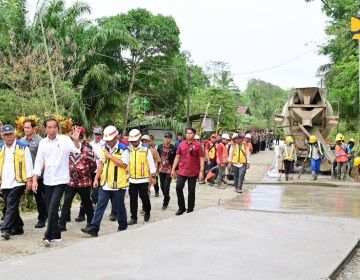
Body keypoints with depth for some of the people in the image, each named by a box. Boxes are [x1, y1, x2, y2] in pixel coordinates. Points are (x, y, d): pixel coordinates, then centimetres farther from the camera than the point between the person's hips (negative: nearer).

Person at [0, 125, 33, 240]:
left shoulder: (23, 147, 0)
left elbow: (28, 163, -1)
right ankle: (18, 228, 22)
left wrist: (29, 179, -5)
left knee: (11, 205, -11)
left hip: (17, 182, -5)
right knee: (9, 206, 10)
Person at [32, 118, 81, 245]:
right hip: (48, 180, 5)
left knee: (52, 208, -12)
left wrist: (76, 140, -44)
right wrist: (35, 180, 0)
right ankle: (56, 235, 21)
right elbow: (39, 162, 6)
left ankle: (48, 235, -6)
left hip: (61, 180, -5)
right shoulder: (43, 143, 4)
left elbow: (76, 149, -23)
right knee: (51, 209, 10)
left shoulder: (64, 139, -8)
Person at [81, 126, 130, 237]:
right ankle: (94, 228, -2)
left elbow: (124, 165, -19)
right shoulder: (104, 148, 10)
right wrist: (96, 178, 9)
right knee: (100, 205, 0)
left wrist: (111, 156, -20)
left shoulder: (123, 149, -10)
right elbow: (101, 164, 14)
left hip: (118, 184, -5)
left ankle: (122, 227, 24)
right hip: (105, 184, 5)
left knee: (119, 207, 8)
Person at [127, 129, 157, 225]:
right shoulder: (128, 149, 1)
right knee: (133, 199, 6)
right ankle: (133, 218, 15)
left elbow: (151, 163, -1)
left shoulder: (146, 149, -5)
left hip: (143, 179, -3)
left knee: (144, 196, 1)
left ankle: (147, 212, 29)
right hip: (132, 179, 3)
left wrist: (153, 176, -2)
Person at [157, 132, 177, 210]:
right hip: (161, 169, 4)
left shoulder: (174, 148, -8)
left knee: (166, 186, -7)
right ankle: (167, 198, 38)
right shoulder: (160, 147, 4)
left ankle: (165, 203, 9)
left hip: (169, 169, -4)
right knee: (162, 186, 12)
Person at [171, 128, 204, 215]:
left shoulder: (197, 145, -5)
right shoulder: (181, 144, 5)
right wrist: (173, 169, 7)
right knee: (178, 188, -7)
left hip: (193, 172, -3)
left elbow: (201, 159, -6)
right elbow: (177, 157, 10)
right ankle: (182, 208, 9)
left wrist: (201, 171, -13)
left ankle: (190, 210, 20)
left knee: (191, 191, 7)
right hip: (182, 171, 3)